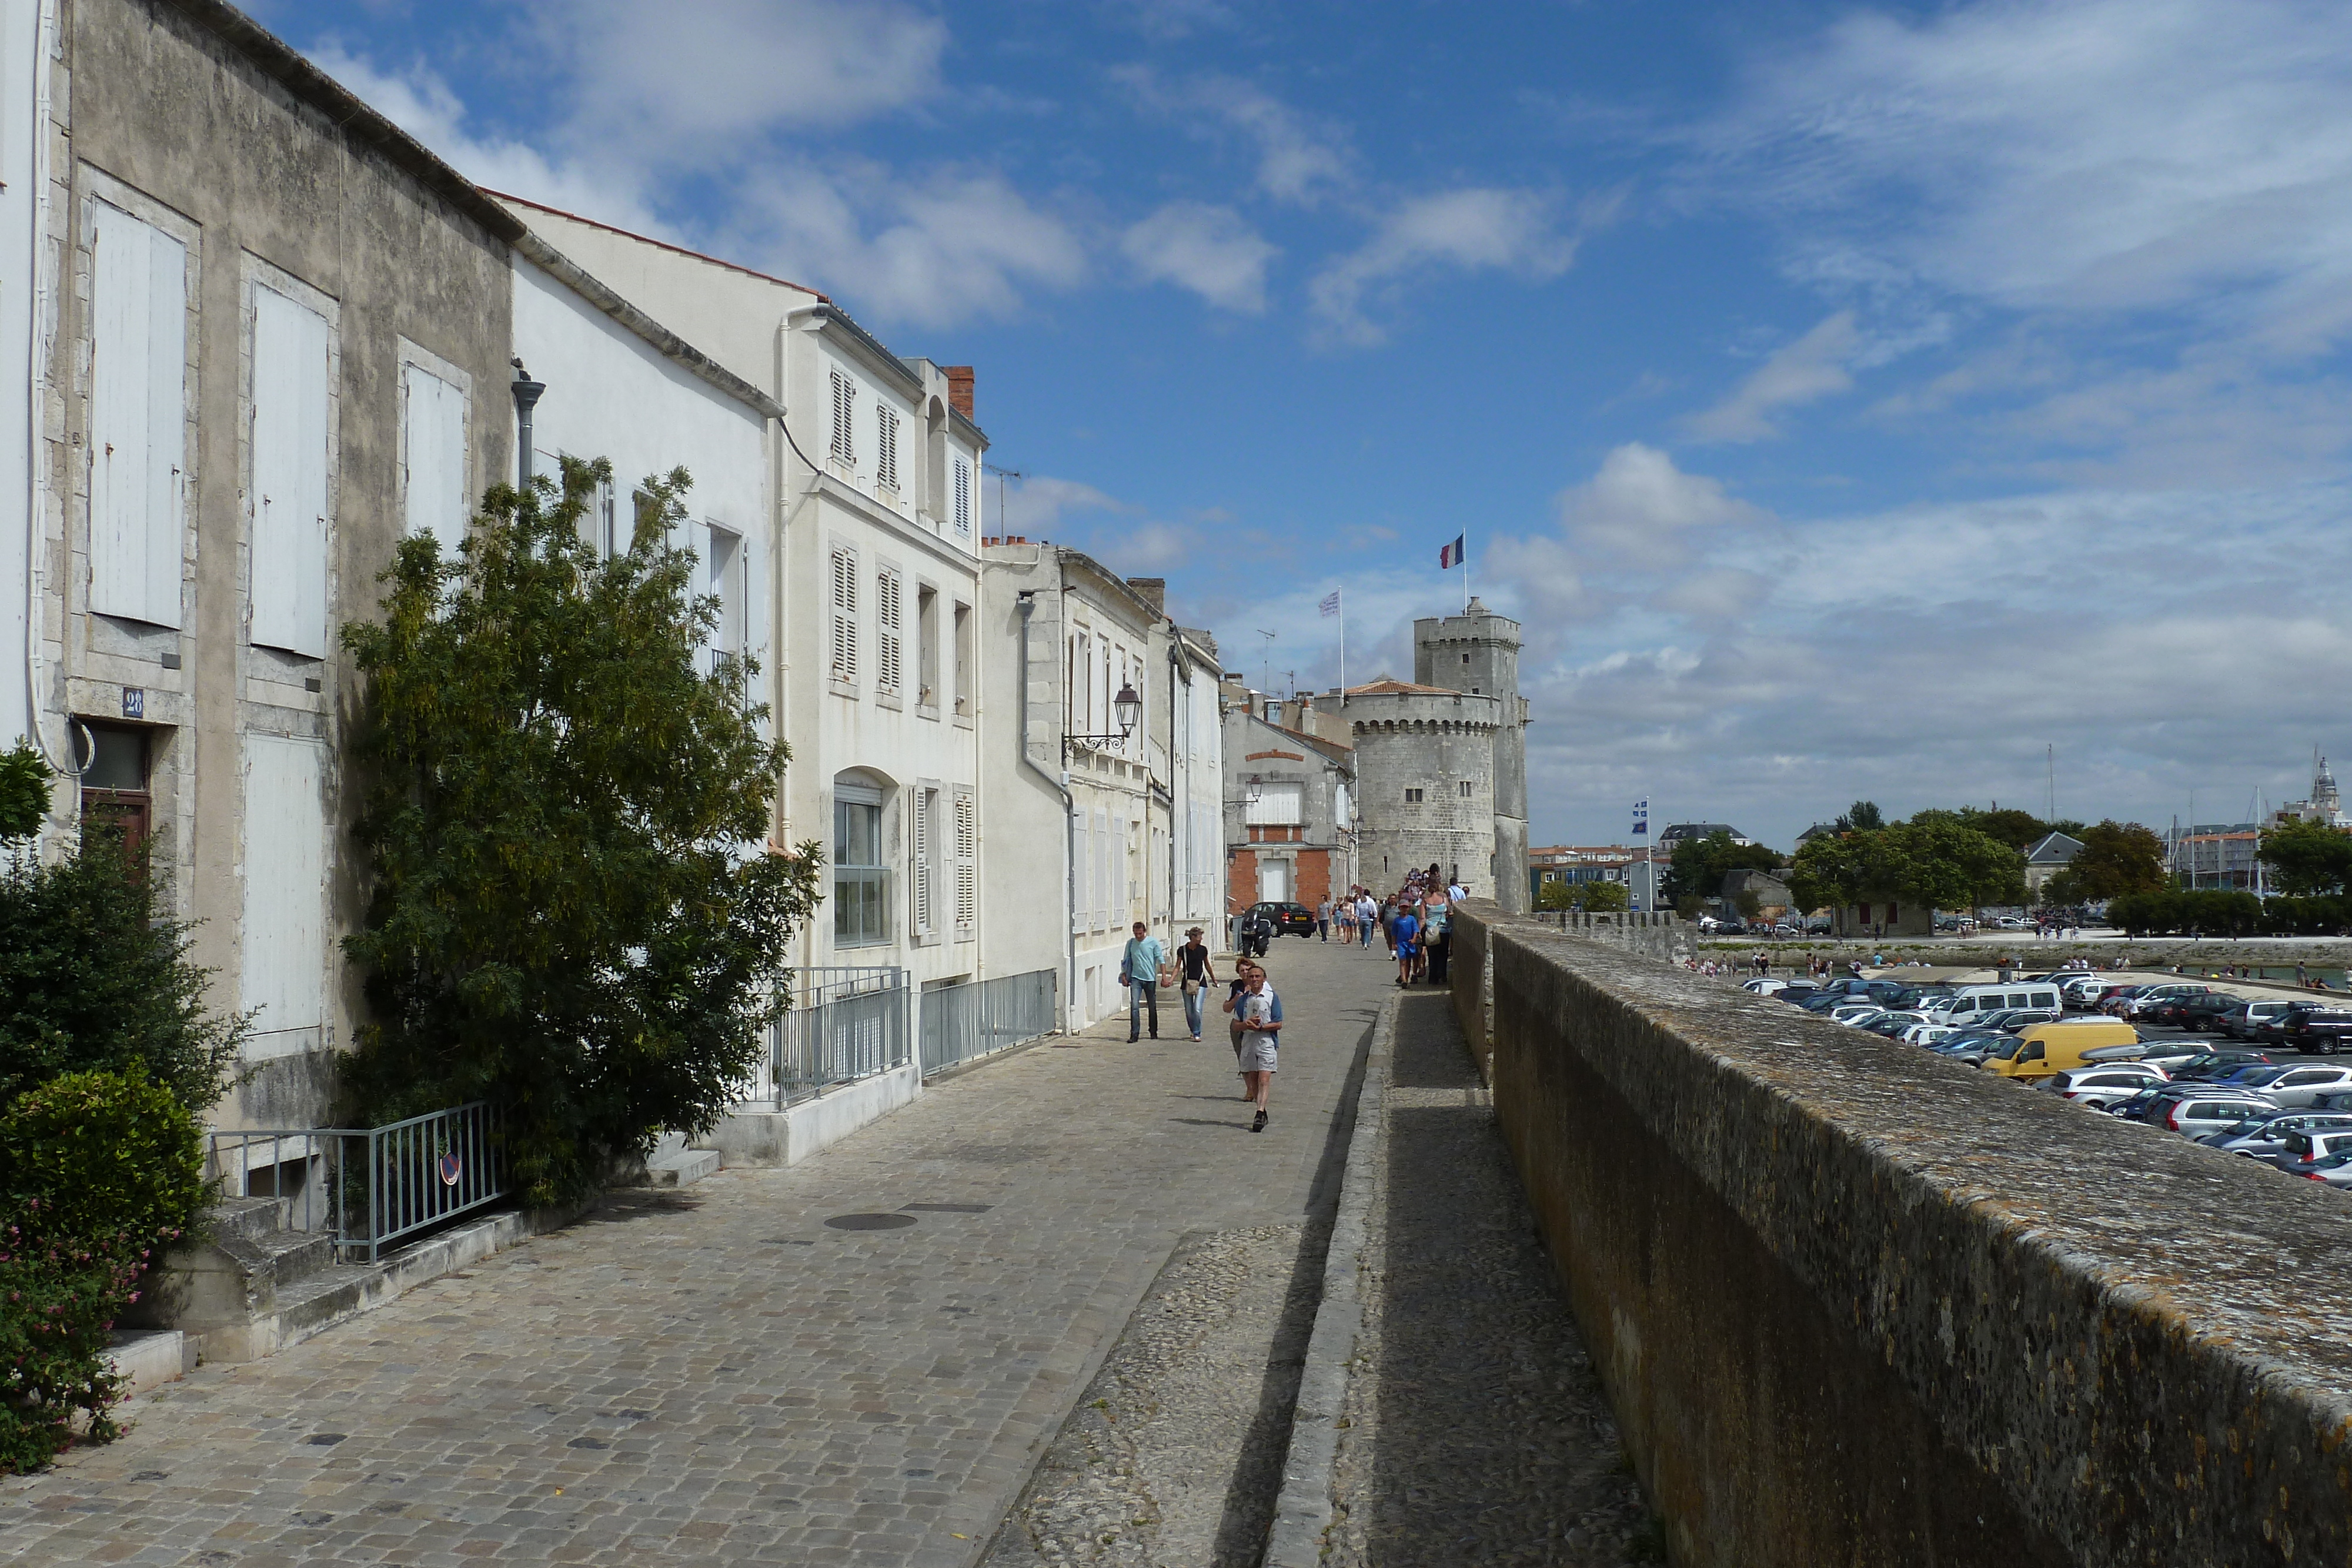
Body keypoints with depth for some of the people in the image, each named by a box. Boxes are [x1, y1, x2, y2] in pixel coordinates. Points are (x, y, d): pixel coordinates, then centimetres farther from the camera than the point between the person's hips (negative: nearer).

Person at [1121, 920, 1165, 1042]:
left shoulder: (1153, 942, -3)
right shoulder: (1130, 943, 4)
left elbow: (1160, 959, -2)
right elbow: (1126, 960, 14)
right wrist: (1124, 975, 6)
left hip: (1150, 978, -1)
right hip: (1136, 978, 1)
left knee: (1152, 1007, 11)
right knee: (1134, 1006, -13)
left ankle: (1154, 1032, 26)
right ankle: (1134, 1034, -14)